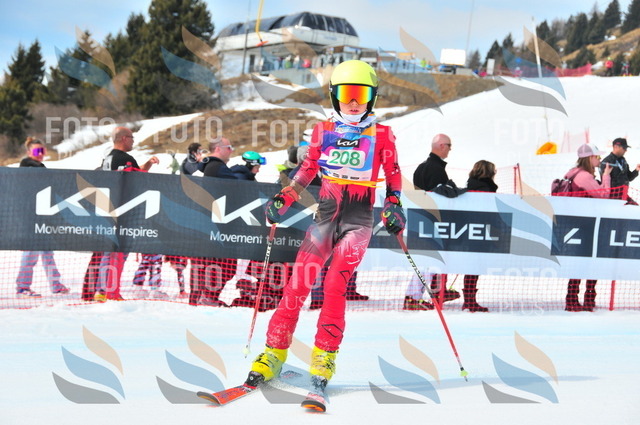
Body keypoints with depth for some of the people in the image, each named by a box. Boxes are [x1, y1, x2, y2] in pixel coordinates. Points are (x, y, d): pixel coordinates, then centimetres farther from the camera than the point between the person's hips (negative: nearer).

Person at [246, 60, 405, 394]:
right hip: (325, 216, 2)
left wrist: (393, 204, -6)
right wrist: (283, 198, 7)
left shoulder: (381, 135, 3)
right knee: (298, 283, -6)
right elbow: (307, 169, 17)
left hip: (359, 220, -2)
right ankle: (275, 352, 0)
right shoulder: (323, 131, 9)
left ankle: (324, 355, -12)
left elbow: (393, 176, 10)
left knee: (335, 284, -18)